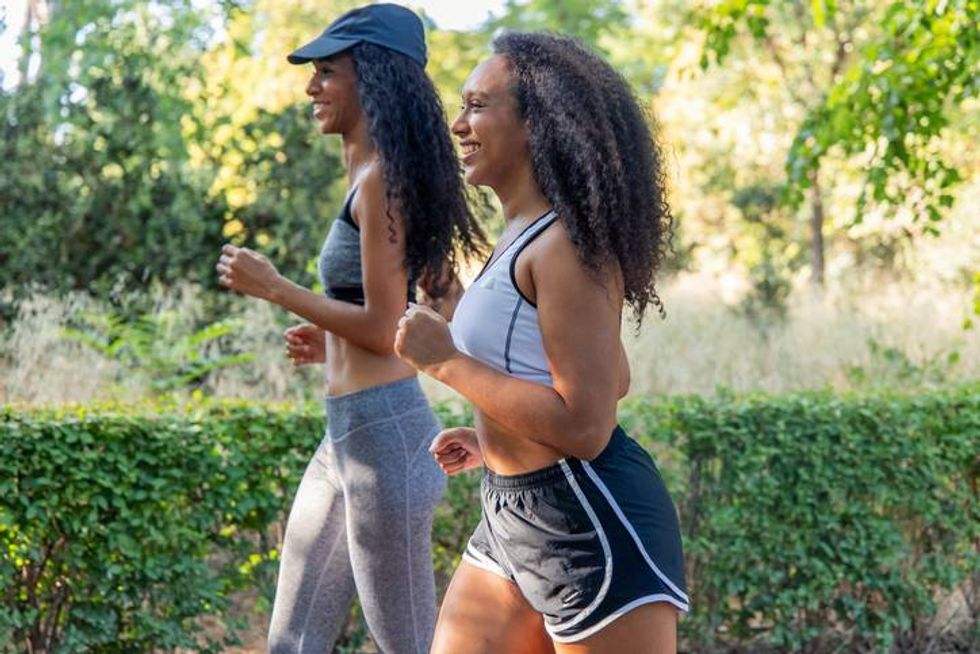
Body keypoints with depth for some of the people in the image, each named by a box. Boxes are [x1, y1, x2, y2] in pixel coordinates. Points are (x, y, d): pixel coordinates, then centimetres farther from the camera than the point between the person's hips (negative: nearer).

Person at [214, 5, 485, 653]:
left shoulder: (379, 180, -13)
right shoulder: (377, 177, 15)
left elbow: (383, 329, -18)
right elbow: (442, 309, 19)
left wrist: (273, 288, -11)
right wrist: (332, 344, 20)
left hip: (382, 431, -10)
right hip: (347, 436, 10)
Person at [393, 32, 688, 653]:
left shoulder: (567, 244, -18)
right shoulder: (524, 237, 12)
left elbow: (585, 426, -25)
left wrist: (446, 361, -19)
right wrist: (493, 442, 21)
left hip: (592, 526, -10)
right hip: (510, 517, 10)